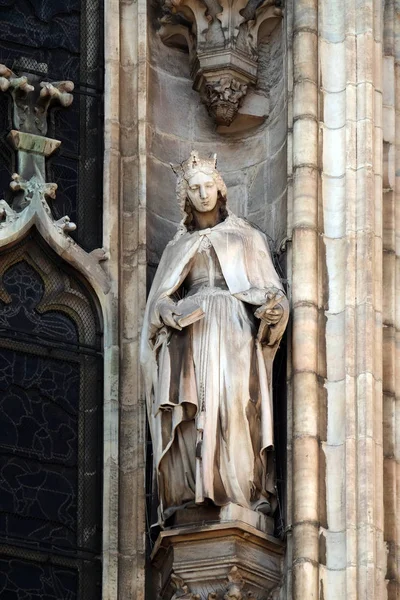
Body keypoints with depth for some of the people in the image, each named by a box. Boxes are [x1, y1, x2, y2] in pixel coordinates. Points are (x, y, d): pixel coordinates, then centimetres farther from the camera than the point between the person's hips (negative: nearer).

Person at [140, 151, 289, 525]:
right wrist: (173, 314, -11)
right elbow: (159, 300, 13)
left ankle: (243, 492, -28)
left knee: (233, 404, -21)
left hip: (234, 330, -1)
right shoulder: (178, 248, 24)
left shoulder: (246, 238, 21)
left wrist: (273, 307, -11)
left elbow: (269, 289, 13)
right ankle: (189, 493, -27)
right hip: (189, 336, 1)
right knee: (190, 407, -18)